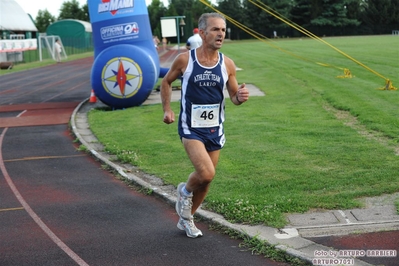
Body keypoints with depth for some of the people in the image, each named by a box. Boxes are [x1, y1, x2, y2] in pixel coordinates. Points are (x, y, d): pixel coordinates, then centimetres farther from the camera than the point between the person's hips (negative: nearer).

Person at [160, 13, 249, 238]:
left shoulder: (227, 64, -3)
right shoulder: (185, 59, -10)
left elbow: (234, 96, 6)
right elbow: (166, 82, 7)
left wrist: (240, 97, -17)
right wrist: (167, 109, -1)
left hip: (215, 129, 4)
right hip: (191, 128, -4)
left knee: (206, 181, 12)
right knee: (206, 173, -22)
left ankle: (186, 219, 36)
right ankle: (185, 191, 13)